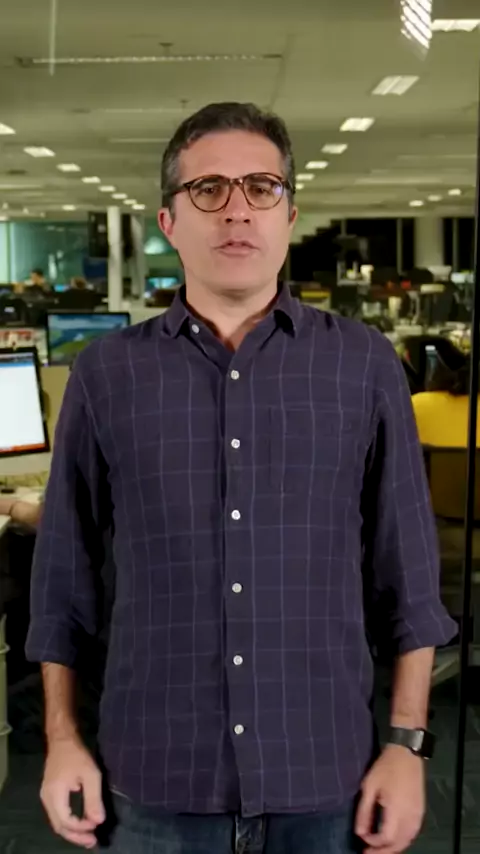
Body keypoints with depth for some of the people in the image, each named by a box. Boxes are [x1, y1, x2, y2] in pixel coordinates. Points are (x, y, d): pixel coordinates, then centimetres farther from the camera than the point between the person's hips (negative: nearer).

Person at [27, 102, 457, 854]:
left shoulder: (364, 364, -1)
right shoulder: (106, 373, 0)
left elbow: (408, 574, 1)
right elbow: (65, 572, 5)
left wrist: (407, 740, -2)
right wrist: (63, 739, 3)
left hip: (324, 776, 0)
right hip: (155, 777, 1)